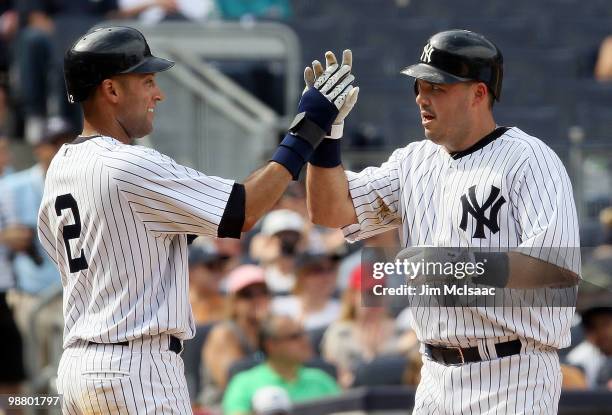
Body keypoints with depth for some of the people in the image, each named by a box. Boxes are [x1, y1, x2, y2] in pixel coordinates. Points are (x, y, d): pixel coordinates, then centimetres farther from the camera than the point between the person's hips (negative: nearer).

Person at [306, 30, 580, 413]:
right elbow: (332, 211, 7)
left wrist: (464, 267, -28)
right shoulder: (415, 162, 13)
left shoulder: (529, 159, -10)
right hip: (437, 378, 7)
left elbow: (563, 267, -20)